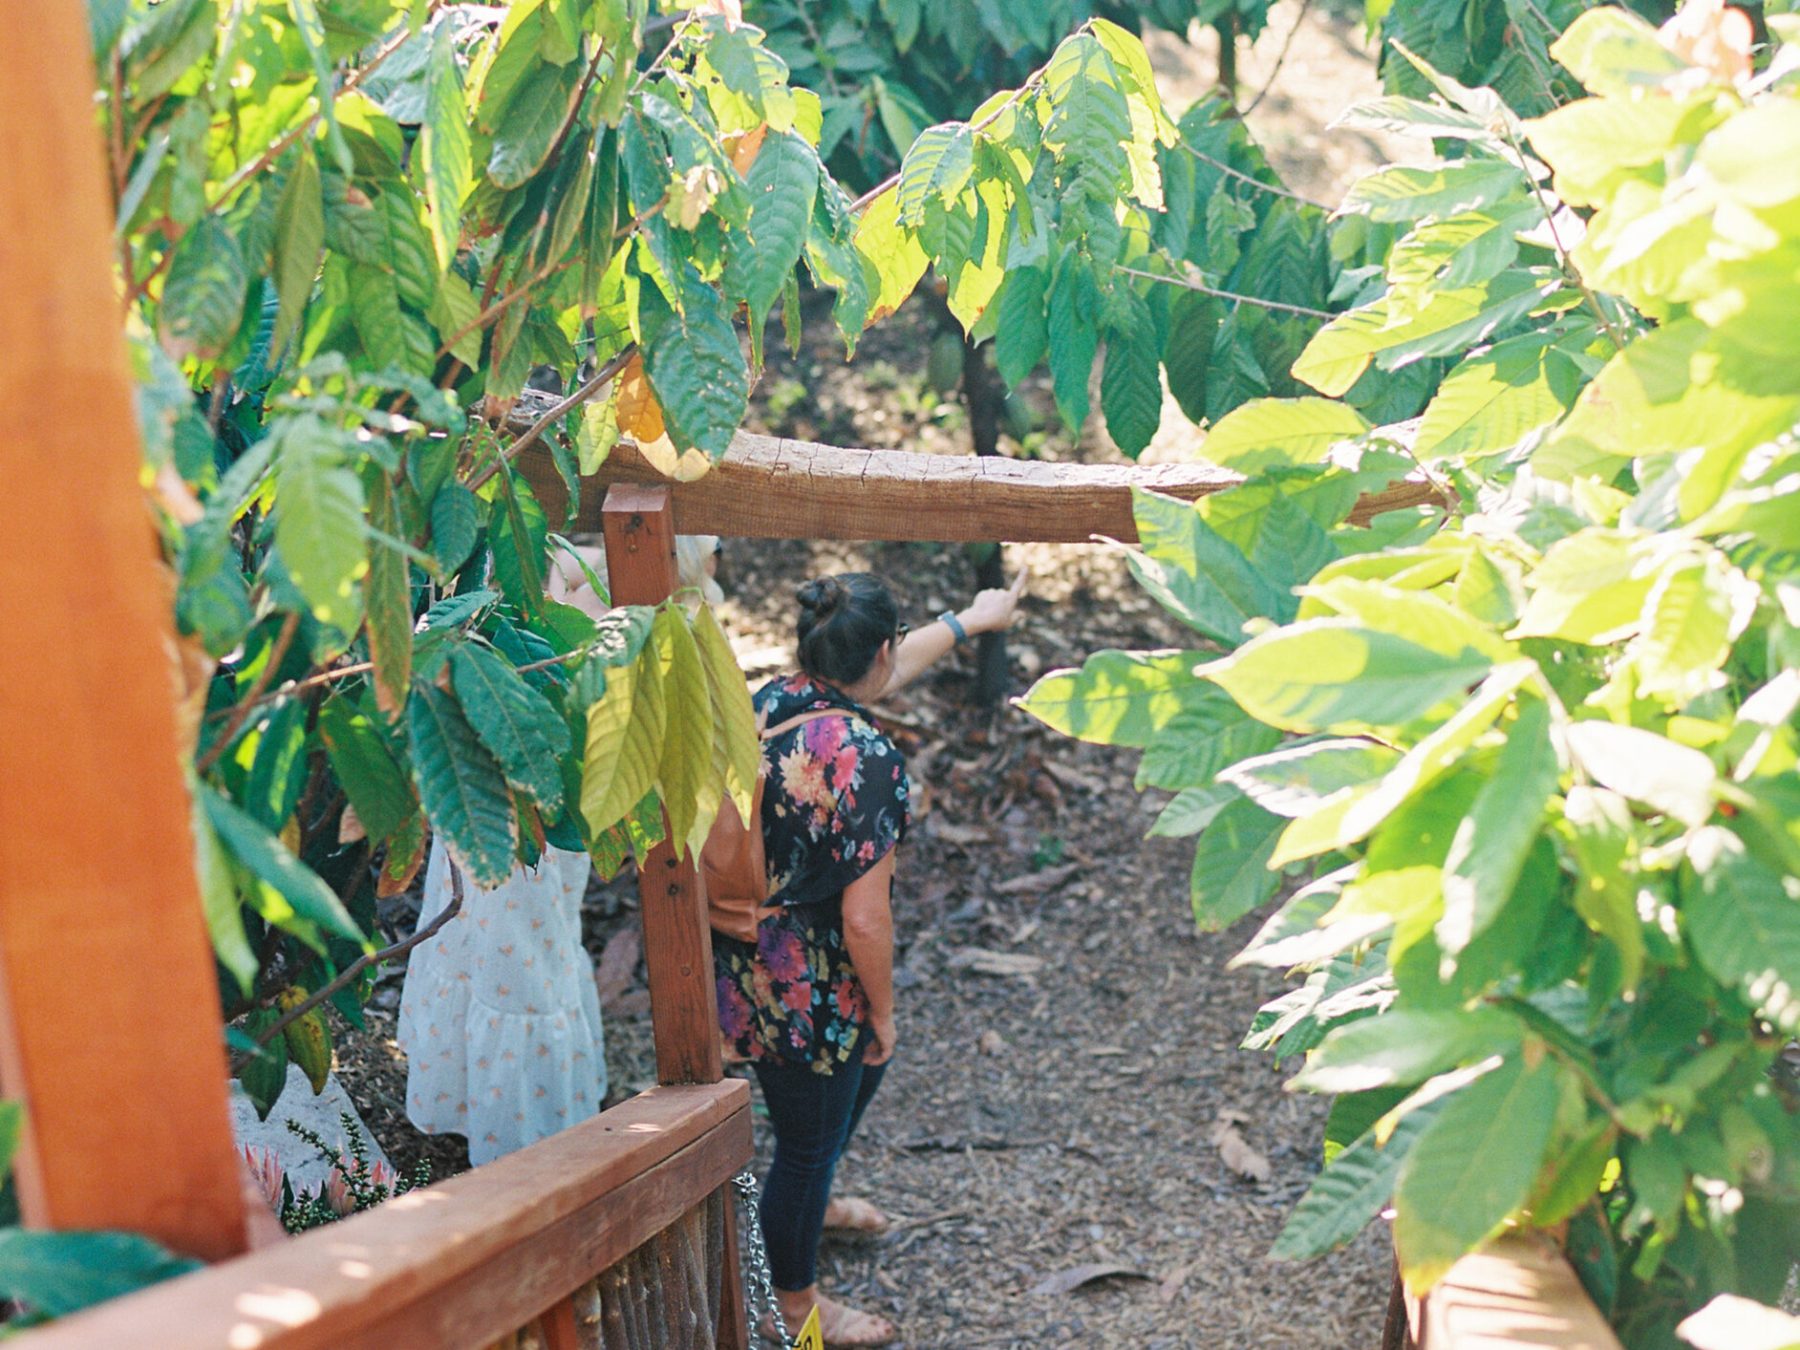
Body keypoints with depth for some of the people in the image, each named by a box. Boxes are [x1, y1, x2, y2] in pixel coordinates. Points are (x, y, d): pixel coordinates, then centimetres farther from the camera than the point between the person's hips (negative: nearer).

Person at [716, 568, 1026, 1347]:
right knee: (808, 1136, 14)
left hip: (742, 955, 9)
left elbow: (888, 672, 17)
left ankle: (813, 1203, 59)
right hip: (804, 987, -9)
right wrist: (883, 1013, -8)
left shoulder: (772, 702, -4)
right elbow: (865, 919, -26)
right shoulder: (867, 761, -29)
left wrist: (969, 621, 31)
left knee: (860, 1070, 34)